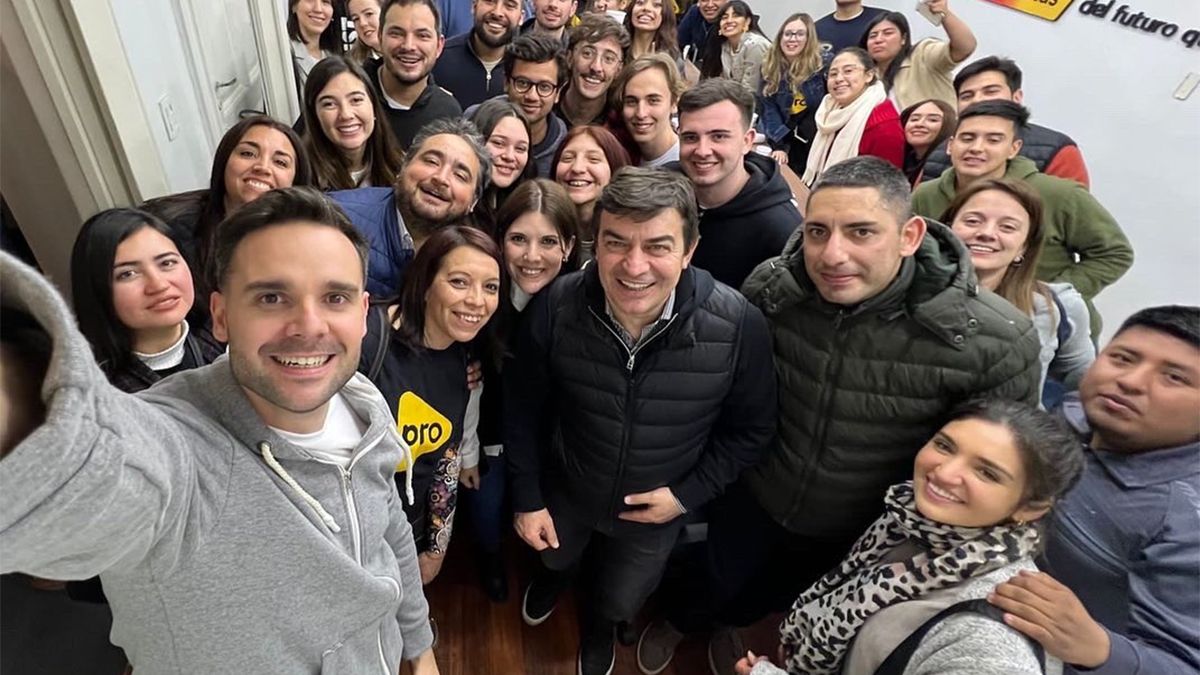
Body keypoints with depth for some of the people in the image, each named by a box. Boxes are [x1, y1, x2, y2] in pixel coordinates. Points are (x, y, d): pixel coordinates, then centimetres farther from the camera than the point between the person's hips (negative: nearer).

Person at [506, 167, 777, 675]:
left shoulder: (738, 325, -30)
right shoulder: (554, 308, -28)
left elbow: (752, 429, -12)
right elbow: (523, 410, -11)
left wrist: (689, 494, -16)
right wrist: (528, 498, -6)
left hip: (658, 508, 0)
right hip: (565, 488, 1)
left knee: (621, 601, 30)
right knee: (555, 557, 36)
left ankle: (598, 622, 69)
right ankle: (555, 575, 75)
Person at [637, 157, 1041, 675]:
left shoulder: (995, 342, -30)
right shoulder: (769, 287, -24)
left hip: (860, 534, 0)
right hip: (752, 498, 0)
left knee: (777, 600, 28)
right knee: (721, 584, 25)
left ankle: (721, 624, 65)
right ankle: (682, 617, 63)